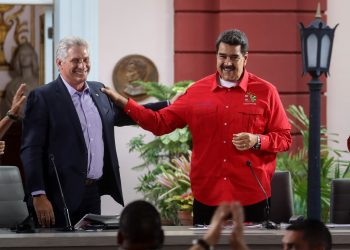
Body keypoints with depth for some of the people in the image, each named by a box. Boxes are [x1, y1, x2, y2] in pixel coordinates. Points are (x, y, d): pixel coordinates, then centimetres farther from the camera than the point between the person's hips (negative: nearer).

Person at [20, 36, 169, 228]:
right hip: (61, 196, -6)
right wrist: (38, 196, -18)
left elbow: (119, 116, 30)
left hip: (94, 192, 6)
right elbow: (31, 150, -10)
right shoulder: (42, 98, -6)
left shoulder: (99, 91, 13)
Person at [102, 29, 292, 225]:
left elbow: (285, 138, 4)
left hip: (252, 197, -2)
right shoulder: (197, 91, 9)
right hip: (207, 197, 2)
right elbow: (161, 122, 13)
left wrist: (257, 141, -14)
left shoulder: (265, 91, 2)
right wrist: (123, 102, 6)